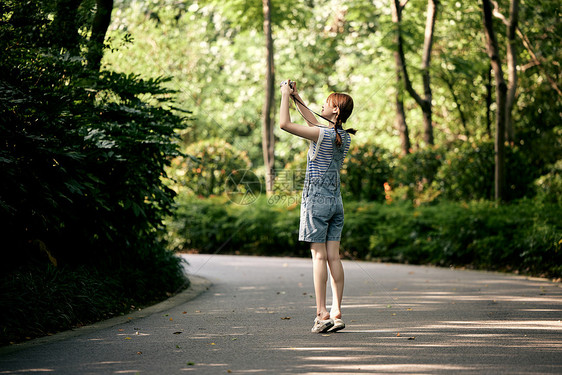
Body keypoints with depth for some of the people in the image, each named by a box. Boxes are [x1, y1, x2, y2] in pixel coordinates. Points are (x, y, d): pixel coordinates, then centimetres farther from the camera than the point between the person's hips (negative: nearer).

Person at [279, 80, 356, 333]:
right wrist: (296, 98, 25)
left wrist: (285, 95, -1)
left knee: (319, 256, -5)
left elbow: (285, 124, -14)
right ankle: (336, 313, 3)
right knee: (333, 256, 5)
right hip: (336, 200, 7)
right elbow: (315, 123, 24)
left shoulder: (322, 135, -16)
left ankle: (322, 314, -6)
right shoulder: (344, 137, 7)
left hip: (316, 198, -7)